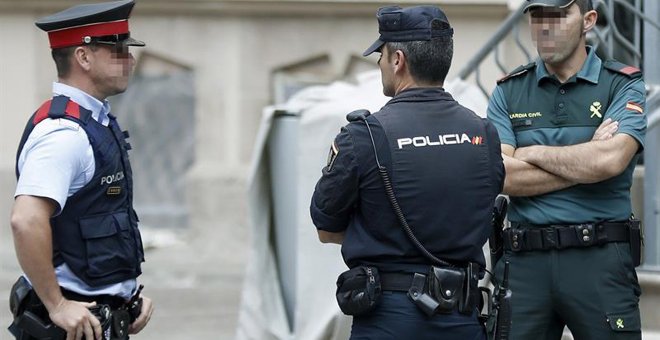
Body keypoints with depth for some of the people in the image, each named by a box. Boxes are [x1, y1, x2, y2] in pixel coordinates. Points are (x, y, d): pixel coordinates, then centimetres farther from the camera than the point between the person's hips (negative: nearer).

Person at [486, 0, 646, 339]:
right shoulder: (508, 92, 10)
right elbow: (500, 177, -4)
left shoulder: (624, 85, 3)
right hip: (524, 259, 2)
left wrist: (532, 153, -3)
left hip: (600, 259, -2)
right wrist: (584, 162, -8)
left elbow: (610, 160, -15)